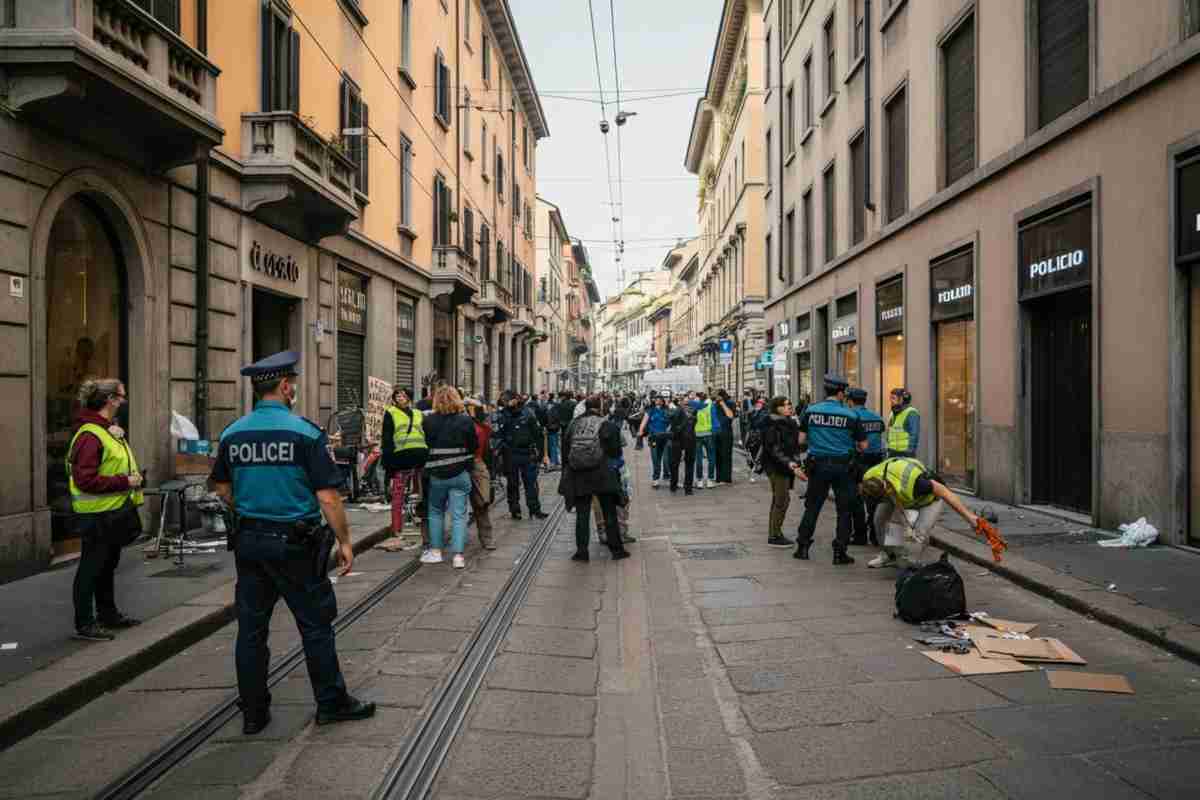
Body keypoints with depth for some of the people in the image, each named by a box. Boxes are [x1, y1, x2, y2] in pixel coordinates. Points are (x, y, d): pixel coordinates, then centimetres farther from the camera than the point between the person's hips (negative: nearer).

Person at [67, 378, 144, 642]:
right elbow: (85, 480, -25)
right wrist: (125, 481, -22)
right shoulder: (90, 436, -20)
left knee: (108, 566, 20)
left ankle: (108, 614, 33)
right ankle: (84, 624, 11)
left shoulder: (110, 430, 11)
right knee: (91, 568, 1)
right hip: (97, 514, -10)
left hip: (114, 512, 10)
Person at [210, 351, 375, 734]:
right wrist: (344, 540, -7)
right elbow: (328, 496, -16)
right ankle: (331, 702, 19)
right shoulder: (304, 432, -14)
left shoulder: (232, 434, 2)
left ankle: (253, 712, 22)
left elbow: (221, 487, 15)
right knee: (315, 624, 8)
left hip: (249, 541, 5)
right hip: (295, 542, -5)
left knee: (251, 628, 12)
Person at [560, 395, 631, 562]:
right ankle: (616, 549, 16)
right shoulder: (607, 425, -6)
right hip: (601, 475, -3)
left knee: (582, 515, 10)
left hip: (578, 476, 3)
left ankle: (581, 551, 11)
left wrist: (566, 472, 17)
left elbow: (565, 450, 9)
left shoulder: (574, 425, 5)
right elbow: (615, 452, -5)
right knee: (610, 514, 10)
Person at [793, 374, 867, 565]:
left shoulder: (810, 411, -2)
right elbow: (863, 445, -2)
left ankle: (802, 547, 17)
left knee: (812, 506, 14)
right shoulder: (850, 415, -6)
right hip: (842, 465, -2)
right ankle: (839, 552, 9)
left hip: (817, 465, 2)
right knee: (844, 510, 8)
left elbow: (801, 439, 1)